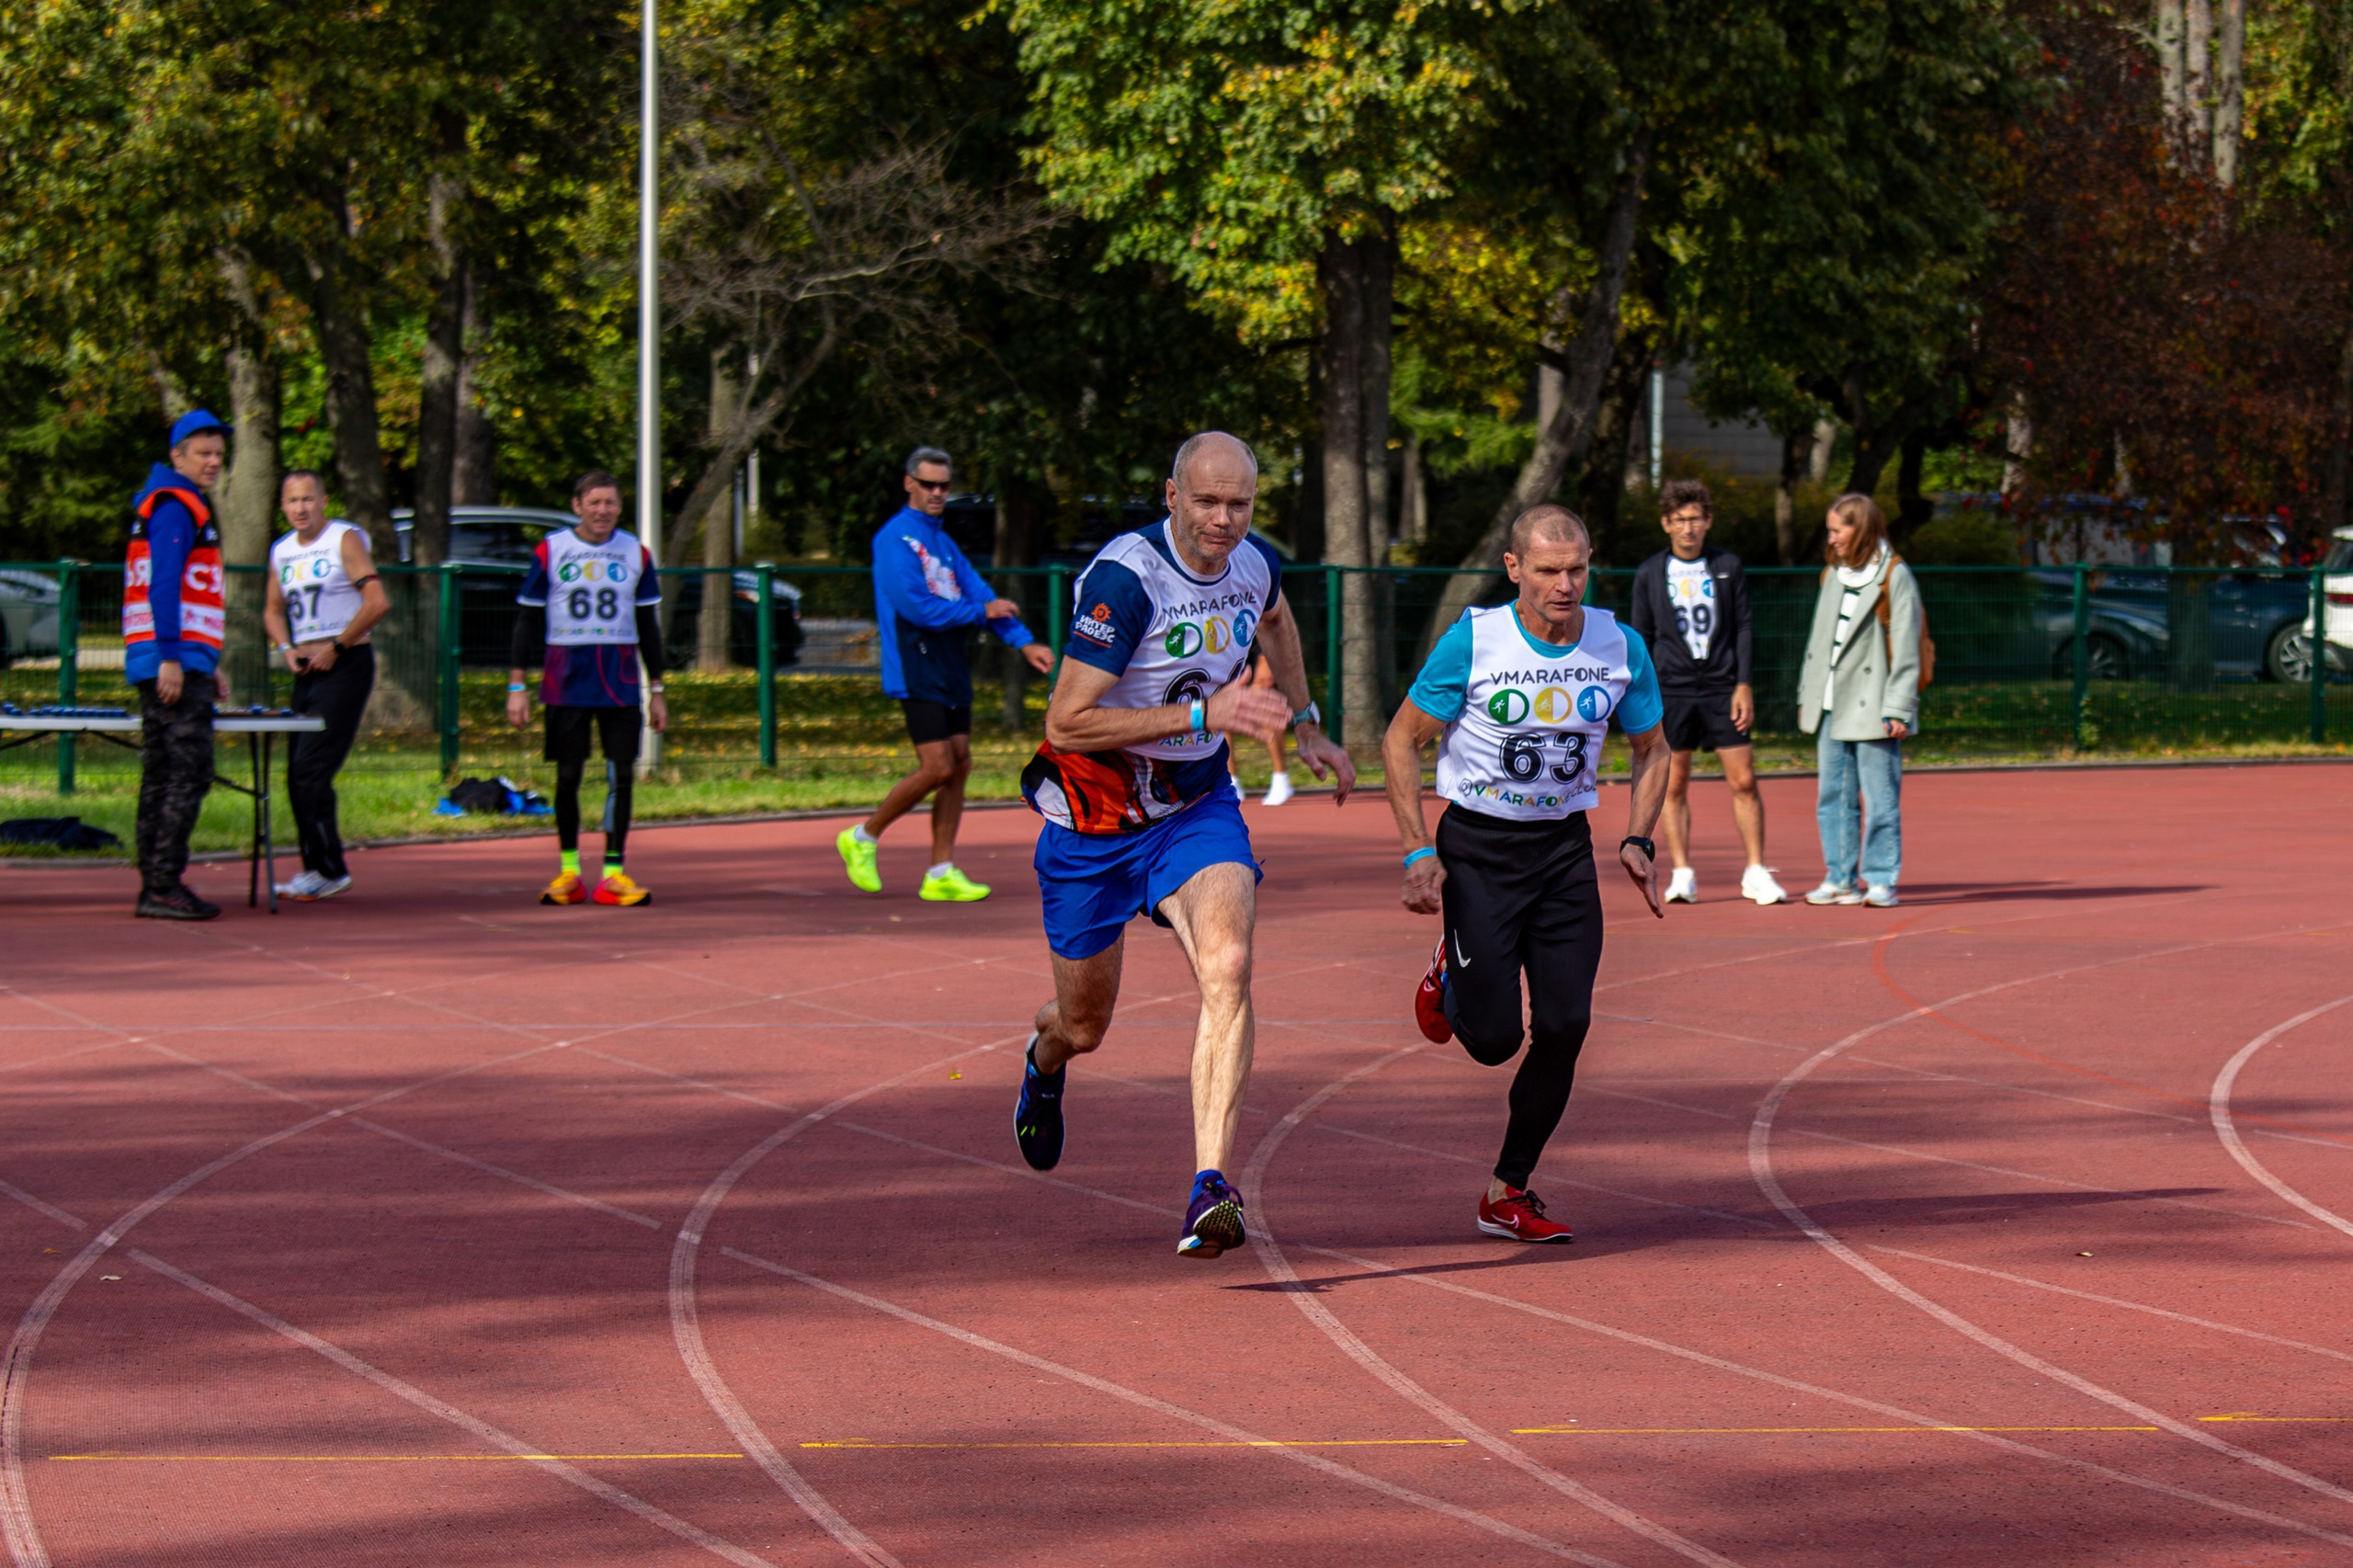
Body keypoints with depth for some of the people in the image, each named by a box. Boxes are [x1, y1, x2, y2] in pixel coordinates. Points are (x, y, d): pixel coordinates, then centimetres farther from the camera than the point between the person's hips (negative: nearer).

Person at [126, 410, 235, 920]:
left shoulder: (187, 507, 23)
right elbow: (163, 585, -18)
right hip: (175, 664, -11)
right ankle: (163, 887, -14)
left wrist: (210, 664, 27)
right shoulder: (174, 506, -9)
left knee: (161, 776, 10)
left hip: (181, 663, 11)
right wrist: (172, 658, -23)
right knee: (189, 774, -12)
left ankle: (156, 886, 12)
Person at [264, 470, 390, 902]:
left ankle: (329, 870, -7)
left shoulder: (345, 540, -7)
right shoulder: (281, 551, 13)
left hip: (345, 667, -7)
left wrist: (336, 647, -12)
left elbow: (377, 603, -15)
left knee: (311, 769, -13)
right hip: (306, 669, 7)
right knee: (298, 775, 6)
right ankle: (317, 867, 15)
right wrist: (286, 648, 4)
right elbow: (274, 610, 24)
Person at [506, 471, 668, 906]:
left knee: (622, 775, -4)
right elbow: (528, 620, 4)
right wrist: (517, 685, -3)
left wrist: (656, 690, 11)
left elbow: (648, 625, 13)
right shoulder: (551, 551, 1)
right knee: (568, 775, 2)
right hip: (565, 682, -1)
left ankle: (613, 873, -1)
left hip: (620, 681, 1)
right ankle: (569, 871, 13)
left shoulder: (635, 554, 7)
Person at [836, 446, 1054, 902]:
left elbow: (979, 593, 12)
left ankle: (942, 873, 7)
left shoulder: (944, 543, 17)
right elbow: (917, 607, -18)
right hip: (917, 671, -8)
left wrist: (1024, 642, 0)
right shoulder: (895, 538, -9)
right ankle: (863, 838, 5)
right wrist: (981, 610, -11)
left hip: (952, 671, 8)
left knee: (959, 767, 4)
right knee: (937, 768, -12)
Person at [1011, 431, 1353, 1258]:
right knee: (1085, 1024, 12)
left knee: (1226, 965, -25)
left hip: (1197, 809, 3)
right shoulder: (1124, 578, -25)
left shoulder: (1256, 564, -4)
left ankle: (1210, 1185, -30)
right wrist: (1203, 714, -30)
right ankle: (1046, 1062, 53)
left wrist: (1307, 728, 23)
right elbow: (1068, 723, -28)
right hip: (1094, 817, -3)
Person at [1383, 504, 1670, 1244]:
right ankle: (1451, 973, 31)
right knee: (1493, 1038, -6)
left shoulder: (1621, 649, -4)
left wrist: (1637, 841, -3)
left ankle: (1508, 1193, 8)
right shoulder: (1473, 641, -14)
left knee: (1564, 1027, -7)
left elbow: (1652, 749, 12)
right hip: (1476, 848, -3)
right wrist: (1419, 853, -13)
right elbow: (1400, 741, -6)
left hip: (1565, 849, 3)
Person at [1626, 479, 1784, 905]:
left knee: (1744, 781, -3)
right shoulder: (1649, 574, 5)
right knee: (1673, 785, 0)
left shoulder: (1728, 567, 7)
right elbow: (1640, 640, 8)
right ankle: (1682, 875, 7)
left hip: (1722, 690, 0)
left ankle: (1756, 874, 4)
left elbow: (1744, 628, 7)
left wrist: (1744, 685, -2)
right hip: (1671, 691, 0)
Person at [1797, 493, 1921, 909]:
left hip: (1873, 708, -7)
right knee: (1834, 796, 7)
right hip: (1831, 707, 7)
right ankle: (1839, 878, 12)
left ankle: (1881, 880, 1)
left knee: (1880, 797, -4)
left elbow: (1905, 648, -10)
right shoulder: (1833, 575, 14)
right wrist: (1807, 694, 15)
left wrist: (1897, 709, -14)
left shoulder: (1894, 576, -7)